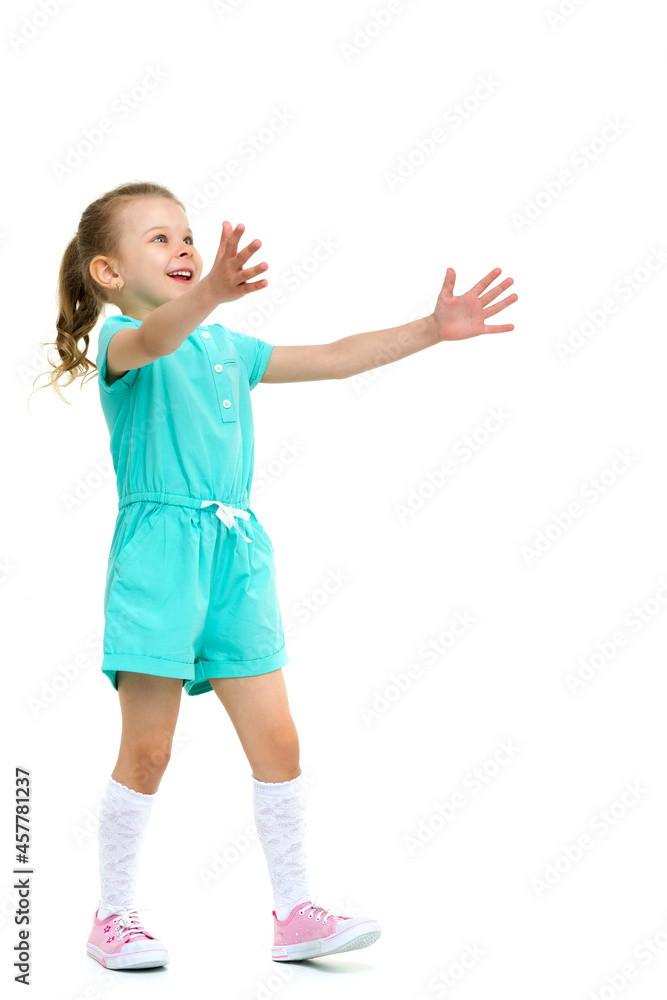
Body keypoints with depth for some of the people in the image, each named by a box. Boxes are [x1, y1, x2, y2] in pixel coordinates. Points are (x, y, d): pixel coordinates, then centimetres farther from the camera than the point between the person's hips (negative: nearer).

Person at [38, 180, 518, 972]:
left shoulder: (227, 347, 18)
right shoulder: (120, 341, -4)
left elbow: (332, 360, 20)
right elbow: (155, 339, -29)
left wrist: (431, 328, 13)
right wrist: (207, 296, -51)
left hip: (235, 549, 6)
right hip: (158, 545, -6)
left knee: (276, 739, 4)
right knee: (147, 750, 1)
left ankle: (295, 912, 14)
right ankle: (114, 918, 17)